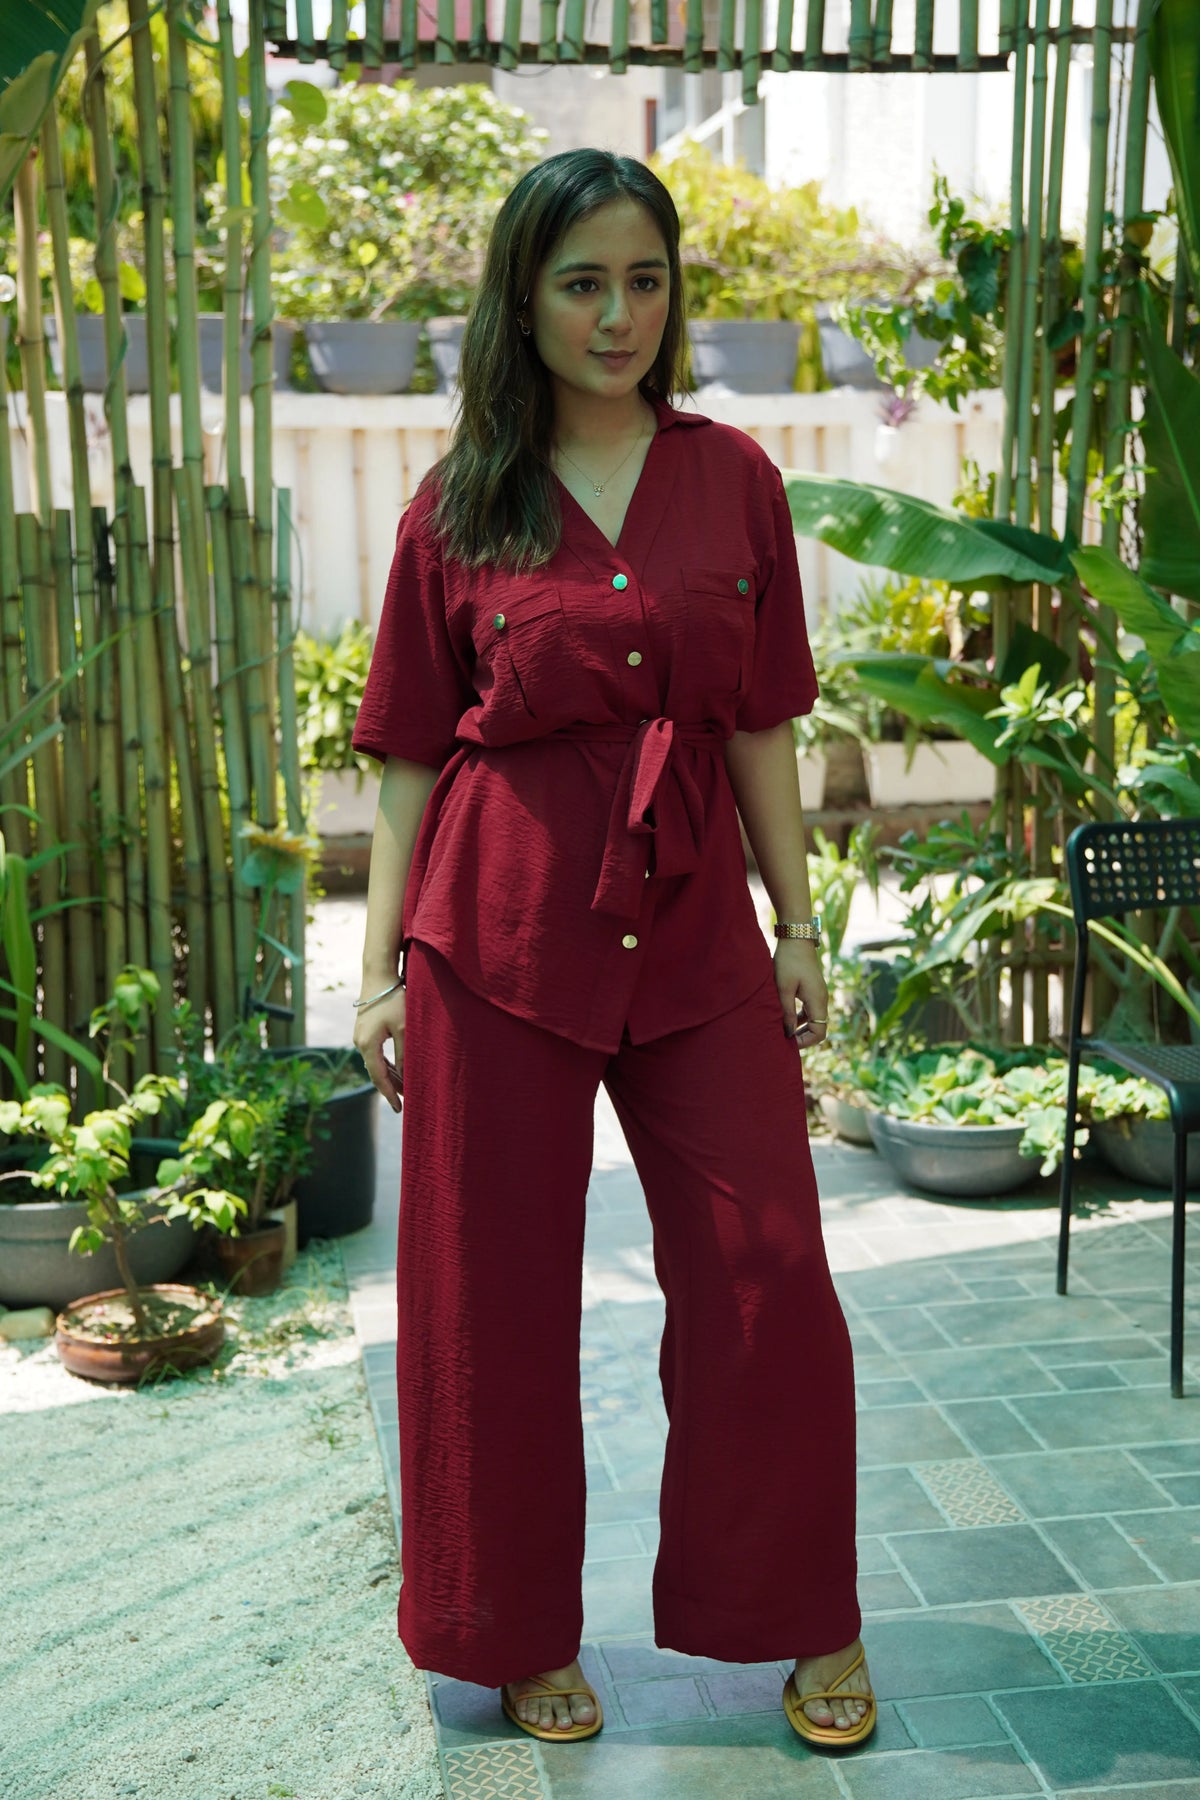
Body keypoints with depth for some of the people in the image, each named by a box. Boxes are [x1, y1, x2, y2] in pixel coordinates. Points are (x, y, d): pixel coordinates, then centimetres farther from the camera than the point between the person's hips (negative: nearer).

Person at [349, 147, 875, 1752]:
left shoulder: (734, 479, 5)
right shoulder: (457, 506, 1)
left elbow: (760, 725, 8)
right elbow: (410, 754, 3)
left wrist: (798, 923, 6)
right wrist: (380, 967, 1)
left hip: (692, 925, 1)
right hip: (500, 932, -1)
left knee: (768, 1273, 3)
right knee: (494, 1292, 7)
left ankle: (811, 1623, 25)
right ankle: (524, 1639, 27)